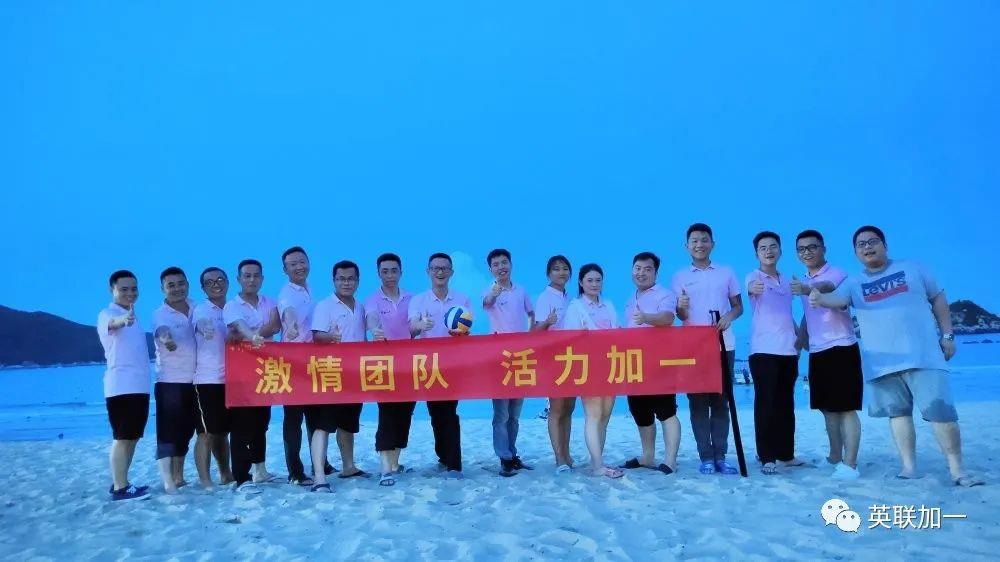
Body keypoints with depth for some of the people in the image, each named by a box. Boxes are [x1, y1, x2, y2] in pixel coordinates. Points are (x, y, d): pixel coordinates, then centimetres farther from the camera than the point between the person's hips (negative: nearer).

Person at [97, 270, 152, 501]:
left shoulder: (133, 318, 19)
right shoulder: (107, 313, -8)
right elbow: (112, 323, -35)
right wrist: (124, 319, -56)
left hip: (139, 386, 9)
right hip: (121, 387, -9)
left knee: (133, 437, 12)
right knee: (122, 437, -8)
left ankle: (121, 482, 21)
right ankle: (120, 488, -5)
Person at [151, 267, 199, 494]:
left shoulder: (196, 308, 6)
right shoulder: (160, 314, -9)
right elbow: (162, 330, -32)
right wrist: (166, 338, -53)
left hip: (194, 381, 5)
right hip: (170, 382, -5)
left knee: (186, 431, 14)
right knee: (168, 432, -8)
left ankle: (179, 476, 27)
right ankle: (168, 481, -8)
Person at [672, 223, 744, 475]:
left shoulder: (726, 272, 9)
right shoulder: (680, 277, 6)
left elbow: (738, 305, 9)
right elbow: (681, 316, 2)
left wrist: (729, 316, -13)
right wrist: (681, 307, -22)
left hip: (724, 345, 1)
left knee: (721, 401, 3)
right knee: (698, 401, -1)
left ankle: (720, 456, 6)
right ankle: (706, 457, 3)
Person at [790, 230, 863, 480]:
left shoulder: (836, 274, -11)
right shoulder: (804, 282, 13)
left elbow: (827, 288, -36)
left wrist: (809, 290, -57)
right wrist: (799, 343, 16)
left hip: (841, 349, -8)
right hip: (817, 353, 8)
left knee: (846, 408, -7)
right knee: (828, 408, 15)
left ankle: (850, 464, -6)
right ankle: (835, 457, 27)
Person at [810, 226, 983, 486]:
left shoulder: (911, 268, 10)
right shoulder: (854, 283, 9)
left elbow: (938, 298, 14)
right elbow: (837, 299, -11)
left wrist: (947, 334, 6)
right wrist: (820, 298, -35)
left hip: (923, 355, -1)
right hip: (882, 362, 2)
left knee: (940, 410, -6)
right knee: (898, 412, 5)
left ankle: (957, 469, 2)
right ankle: (909, 465, 11)